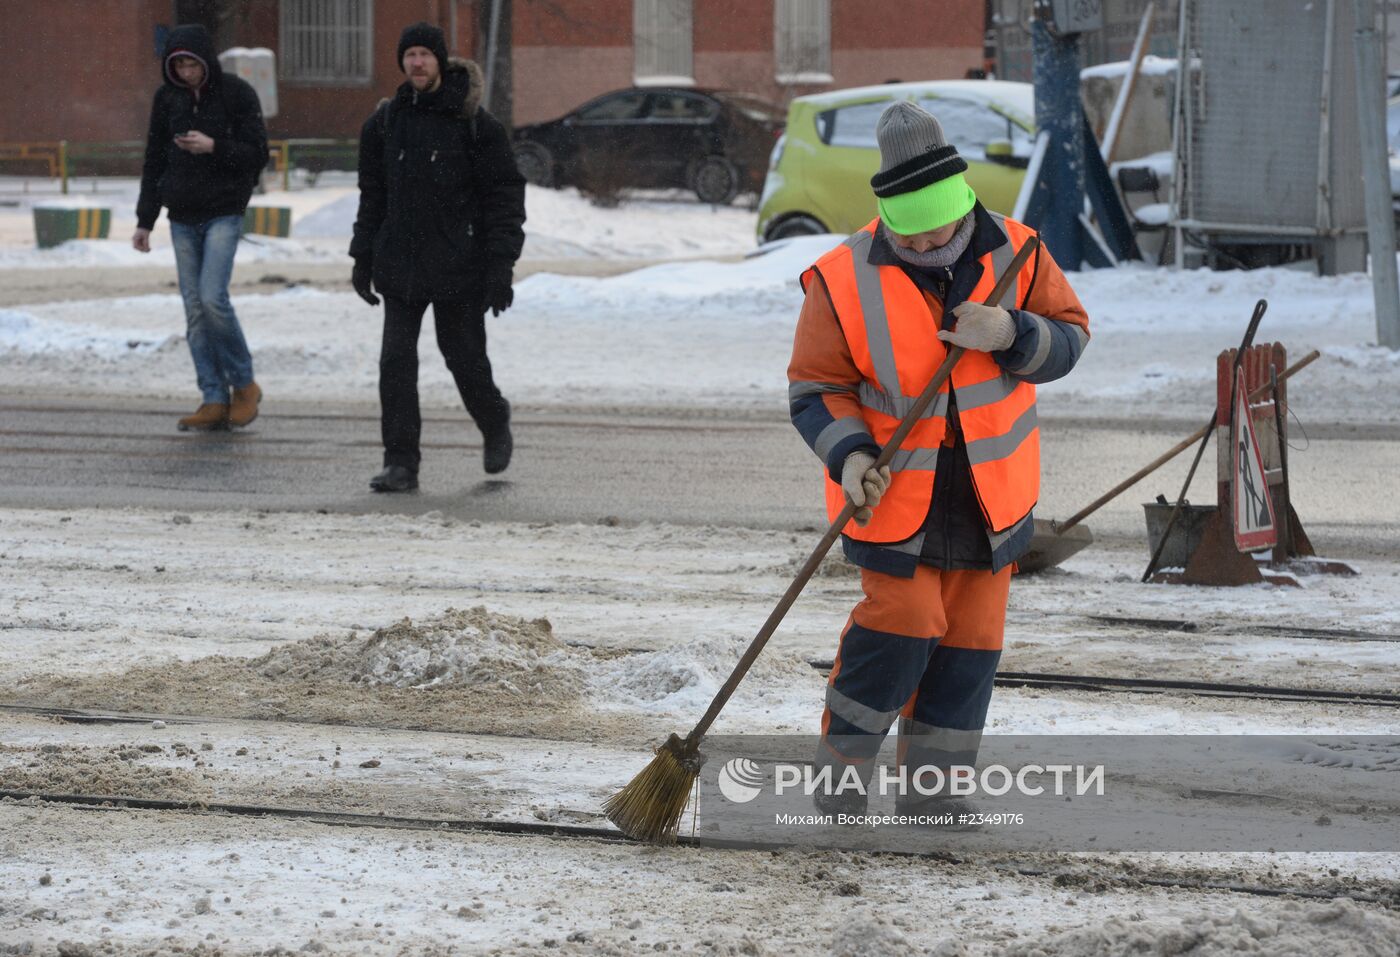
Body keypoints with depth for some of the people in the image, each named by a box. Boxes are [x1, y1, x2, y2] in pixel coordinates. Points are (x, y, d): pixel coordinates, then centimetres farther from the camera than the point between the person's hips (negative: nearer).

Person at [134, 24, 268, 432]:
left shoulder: (237, 95, -6)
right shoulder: (167, 98, 7)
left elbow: (257, 154, -7)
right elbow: (154, 162, 13)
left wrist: (213, 147, -22)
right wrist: (144, 221, 10)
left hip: (223, 214, -5)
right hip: (183, 218, 5)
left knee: (213, 298, -17)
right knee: (195, 310, 1)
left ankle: (244, 385, 1)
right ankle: (214, 400, 5)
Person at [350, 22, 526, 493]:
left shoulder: (475, 123, -7)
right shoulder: (385, 122, 5)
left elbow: (505, 195, -6)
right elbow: (372, 194, 14)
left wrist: (501, 264, -13)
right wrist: (363, 257, 9)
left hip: (459, 267, -3)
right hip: (401, 267, 3)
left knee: (464, 357, 7)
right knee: (396, 362, -4)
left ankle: (494, 423, 36)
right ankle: (400, 463, -1)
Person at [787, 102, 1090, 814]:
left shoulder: (1013, 254, -5)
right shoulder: (845, 280, -13)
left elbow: (1070, 335, 1)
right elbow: (815, 388, -7)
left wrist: (1011, 335, -20)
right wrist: (850, 454, -24)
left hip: (988, 491, 4)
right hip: (894, 489, -4)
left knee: (971, 636, 6)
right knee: (902, 624, -13)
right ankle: (843, 768, 5)